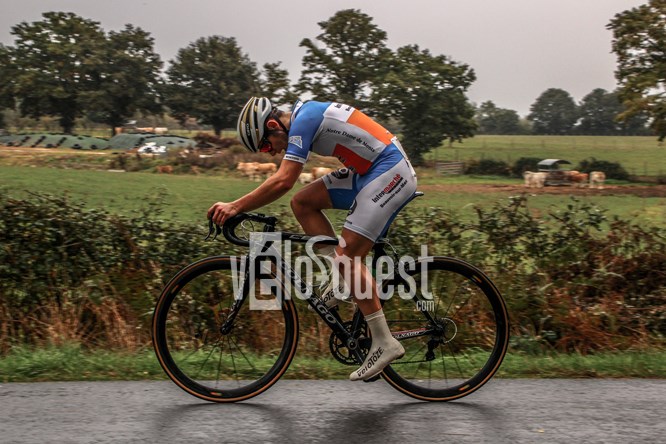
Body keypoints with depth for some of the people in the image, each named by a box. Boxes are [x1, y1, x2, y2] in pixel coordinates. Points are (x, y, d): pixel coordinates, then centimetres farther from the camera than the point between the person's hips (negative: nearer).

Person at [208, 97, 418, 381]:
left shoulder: (303, 120, -17)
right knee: (302, 202, 3)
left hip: (391, 172, -9)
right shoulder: (302, 115, 12)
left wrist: (236, 207, -21)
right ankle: (345, 278, 7)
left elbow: (283, 181, -25)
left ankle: (384, 343, -6)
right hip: (366, 171, 9)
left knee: (348, 257, -11)